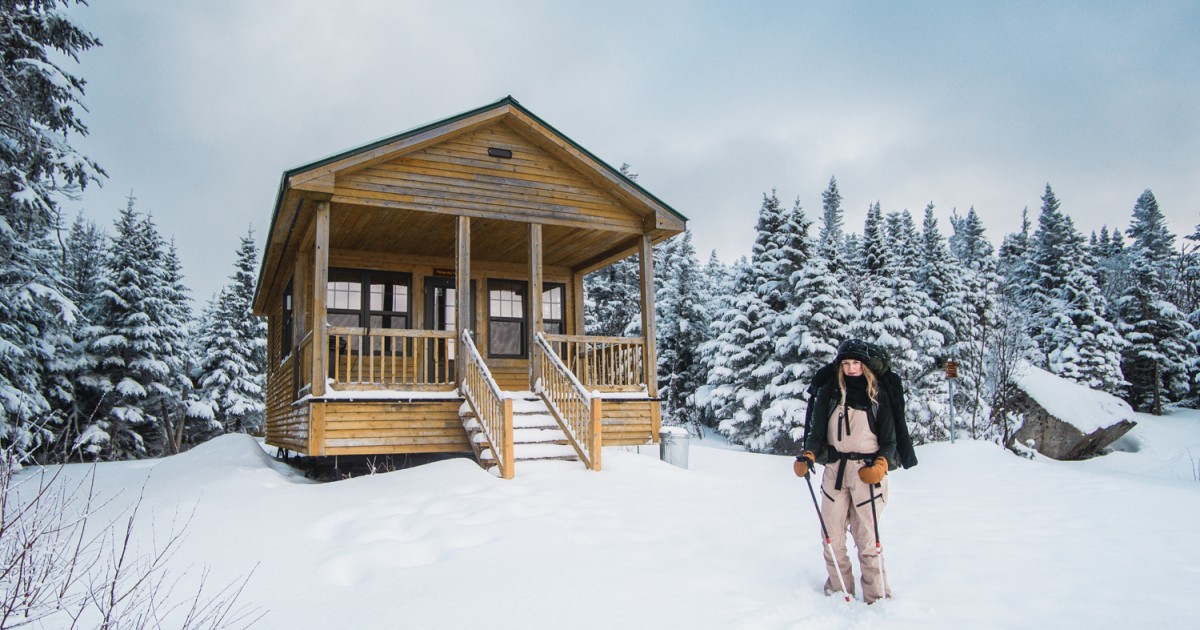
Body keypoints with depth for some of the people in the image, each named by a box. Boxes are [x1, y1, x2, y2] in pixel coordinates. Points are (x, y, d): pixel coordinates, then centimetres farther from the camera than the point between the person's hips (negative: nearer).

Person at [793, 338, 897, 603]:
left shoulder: (877, 395, 1)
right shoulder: (829, 392, 6)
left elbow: (889, 439, 3)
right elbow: (818, 430, 5)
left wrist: (880, 465, -16)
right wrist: (808, 457, -13)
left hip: (867, 472, -2)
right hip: (834, 470, 3)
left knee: (867, 539, -2)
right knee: (832, 537, 5)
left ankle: (877, 598, 11)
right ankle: (839, 589, 21)